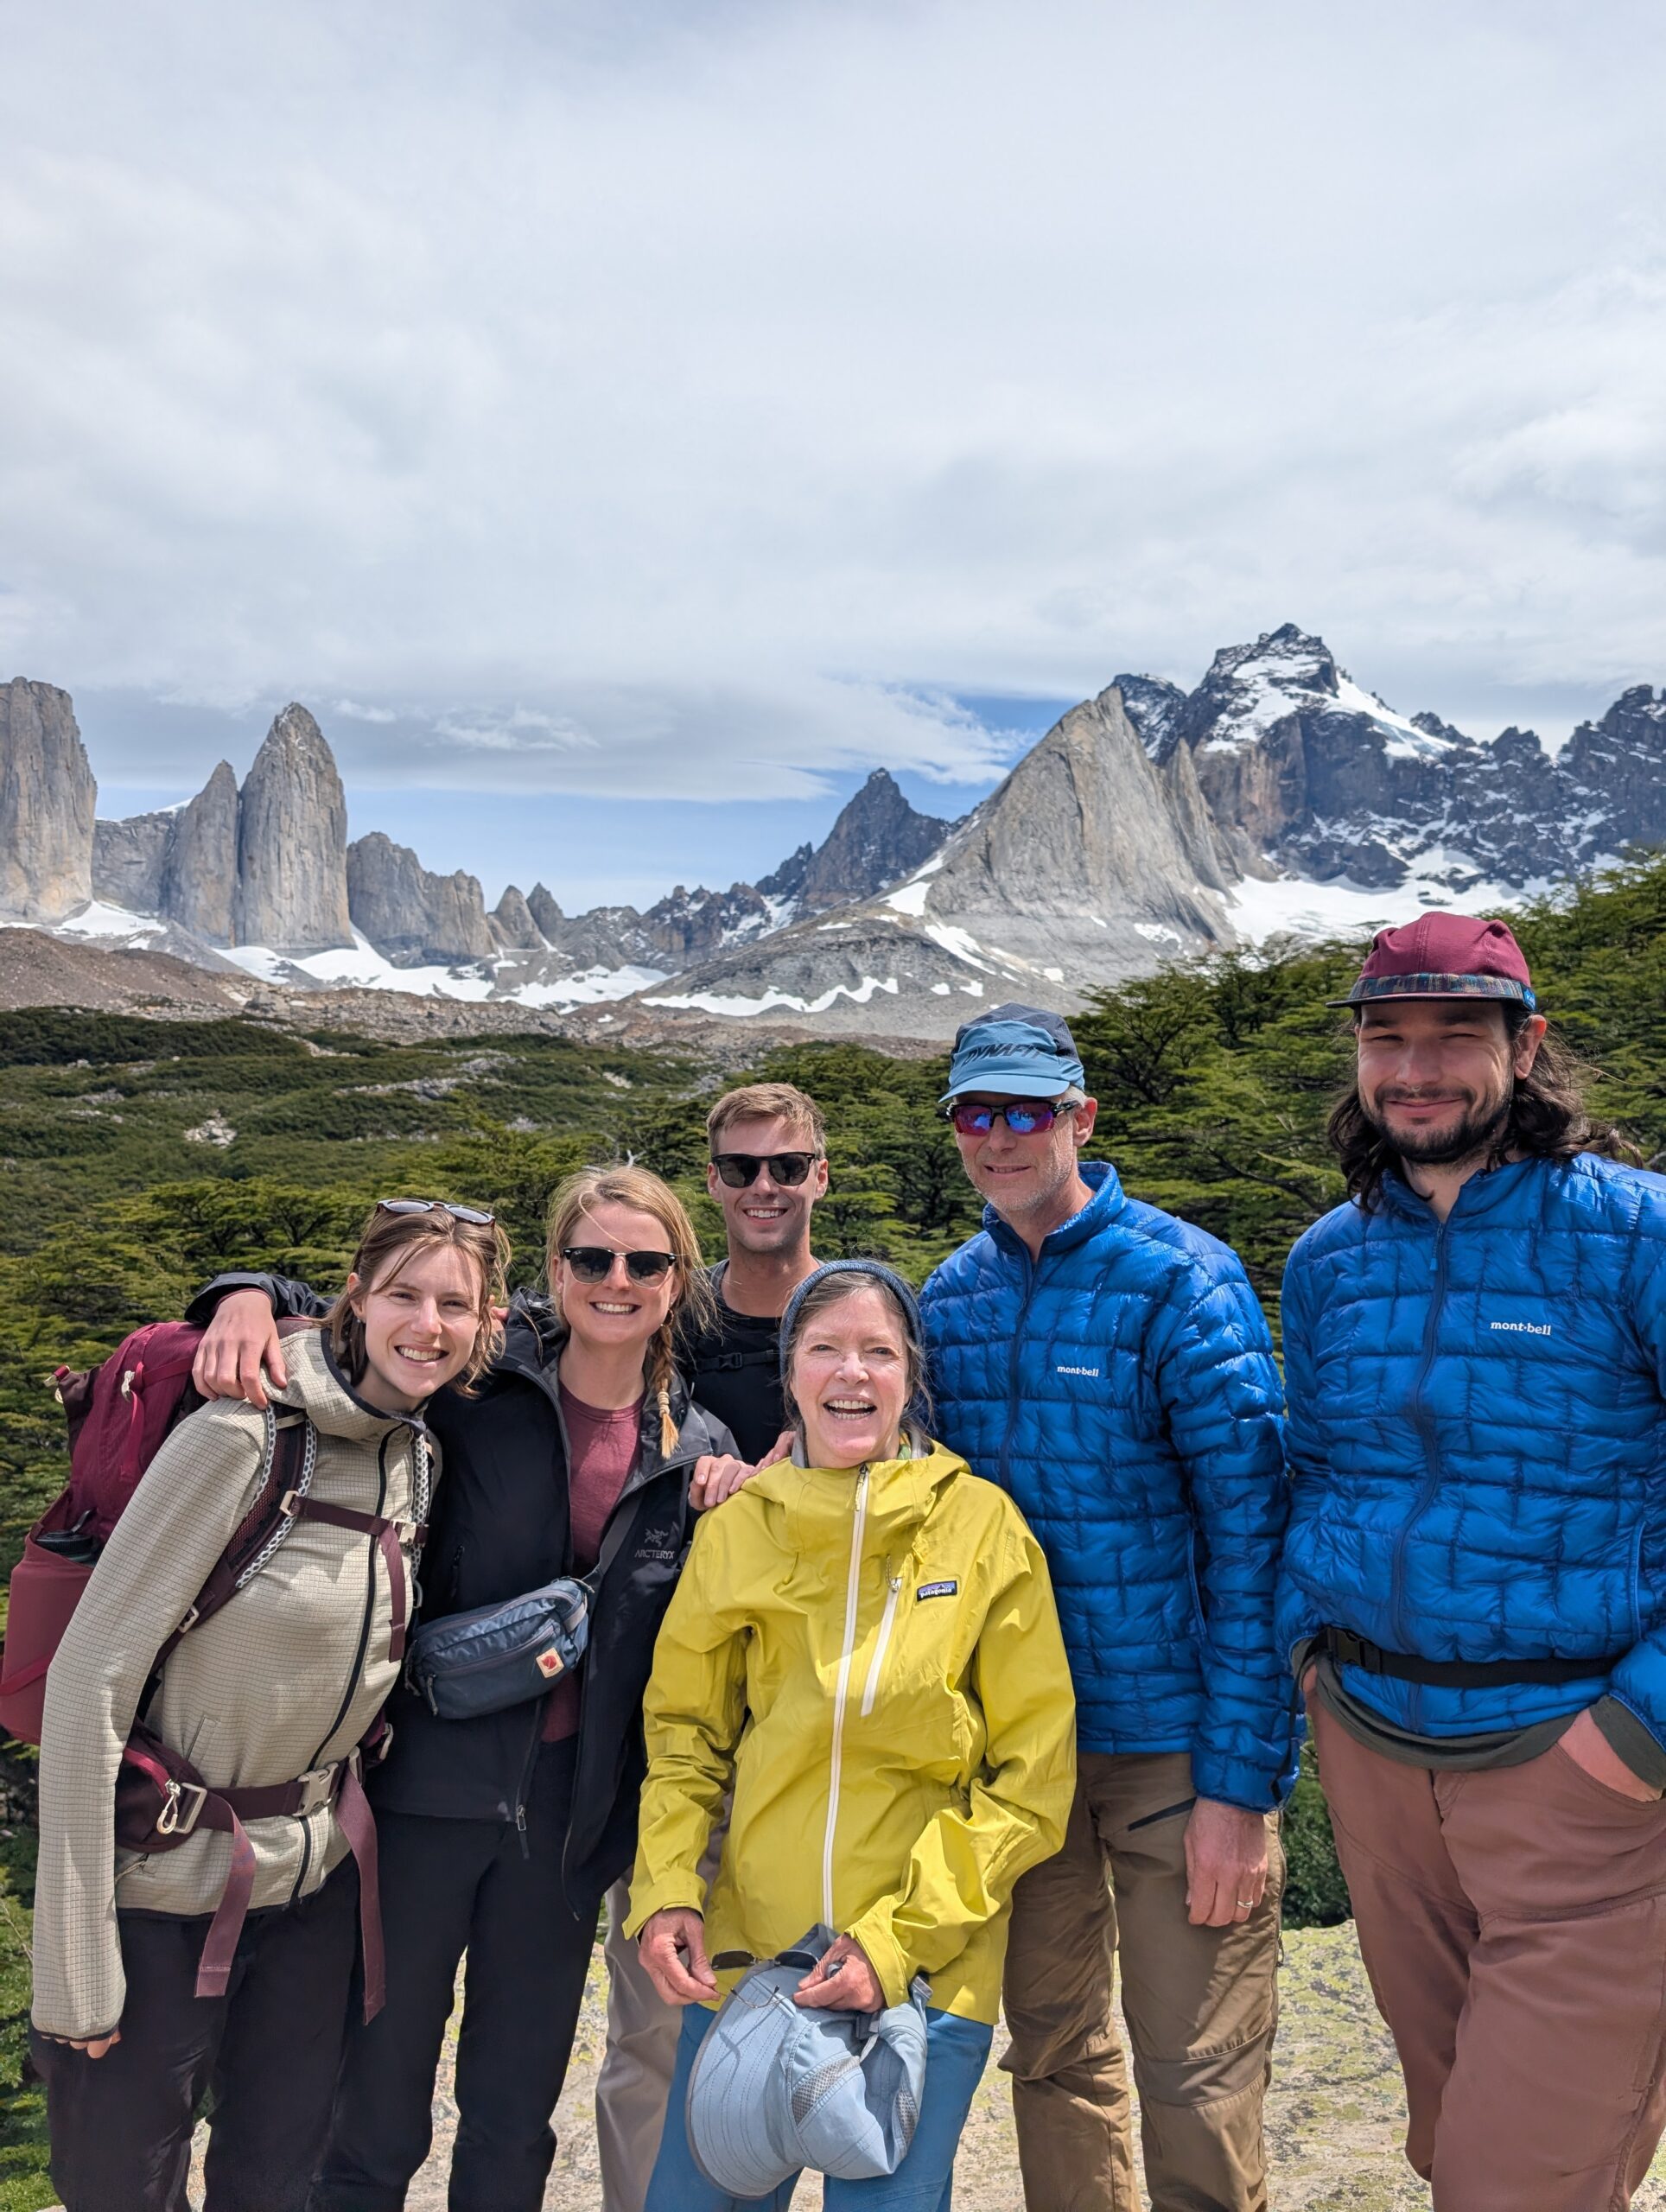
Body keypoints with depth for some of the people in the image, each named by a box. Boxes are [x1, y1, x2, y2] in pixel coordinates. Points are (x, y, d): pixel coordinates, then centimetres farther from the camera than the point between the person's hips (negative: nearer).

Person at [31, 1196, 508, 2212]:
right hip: (168, 1892, -5)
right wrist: (76, 1960, -18)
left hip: (315, 1887, 6)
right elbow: (90, 1679, -19)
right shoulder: (246, 1439, -20)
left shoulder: (424, 1460, 0)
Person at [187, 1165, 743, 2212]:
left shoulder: (701, 1453, 1)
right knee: (377, 2097, 11)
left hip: (566, 1804, 3)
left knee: (517, 2108, 18)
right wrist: (251, 1297, -20)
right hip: (428, 1782, -2)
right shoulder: (484, 1381, -7)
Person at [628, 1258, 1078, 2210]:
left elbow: (1031, 1777, -6)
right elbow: (686, 1730, 11)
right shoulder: (738, 1528, -1)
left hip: (927, 1974, -2)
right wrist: (667, 1891, -4)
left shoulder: (982, 1525, -7)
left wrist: (895, 1938, -12)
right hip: (745, 1954, 3)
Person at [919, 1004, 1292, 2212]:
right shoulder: (950, 1296, 4)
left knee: (1198, 2086, 3)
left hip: (1178, 1743, -5)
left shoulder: (1181, 1278, -12)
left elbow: (1251, 1533, -14)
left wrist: (1239, 1782, -17)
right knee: (1054, 2056, 19)